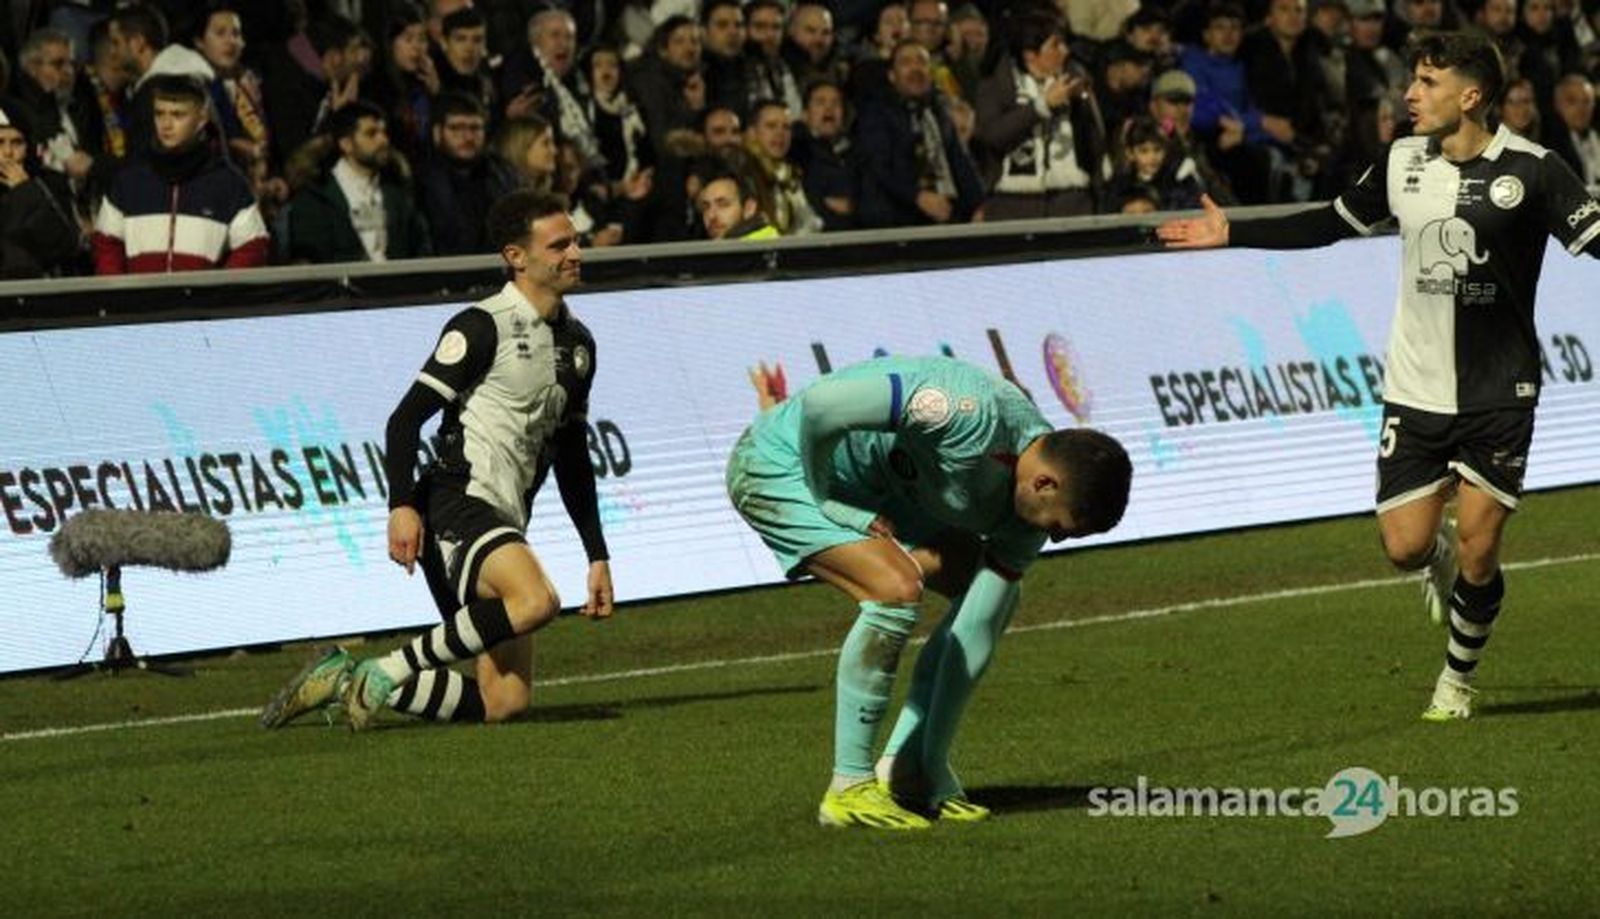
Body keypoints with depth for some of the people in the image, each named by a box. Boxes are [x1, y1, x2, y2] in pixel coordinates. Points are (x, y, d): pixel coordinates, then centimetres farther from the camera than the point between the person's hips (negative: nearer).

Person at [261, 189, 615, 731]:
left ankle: (351, 683, 8)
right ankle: (386, 673, -24)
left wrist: (598, 555, 24)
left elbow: (572, 460, 28)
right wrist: (401, 506, -25)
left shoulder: (578, 344, 19)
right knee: (535, 599, -37)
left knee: (506, 702, -3)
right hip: (456, 503, -8)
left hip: (505, 526, 8)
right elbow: (406, 419, -10)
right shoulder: (483, 328, -6)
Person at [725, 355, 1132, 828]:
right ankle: (849, 789, -17)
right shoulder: (972, 414, -35)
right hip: (777, 465, -9)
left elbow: (975, 634, -6)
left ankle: (902, 769, 8)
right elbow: (821, 403, -35)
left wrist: (934, 760, -7)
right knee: (897, 590, -27)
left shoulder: (1030, 506, -8)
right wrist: (825, 500, -22)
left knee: (995, 599, 4)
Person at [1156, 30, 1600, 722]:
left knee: (1477, 551, -7)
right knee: (1404, 546, -4)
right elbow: (1334, 223, 19)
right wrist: (1232, 234, 21)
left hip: (1499, 397, -4)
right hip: (1415, 392, 4)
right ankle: (1441, 561, 35)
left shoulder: (1530, 171, -10)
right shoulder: (1402, 164, 5)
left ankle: (1458, 680, 19)